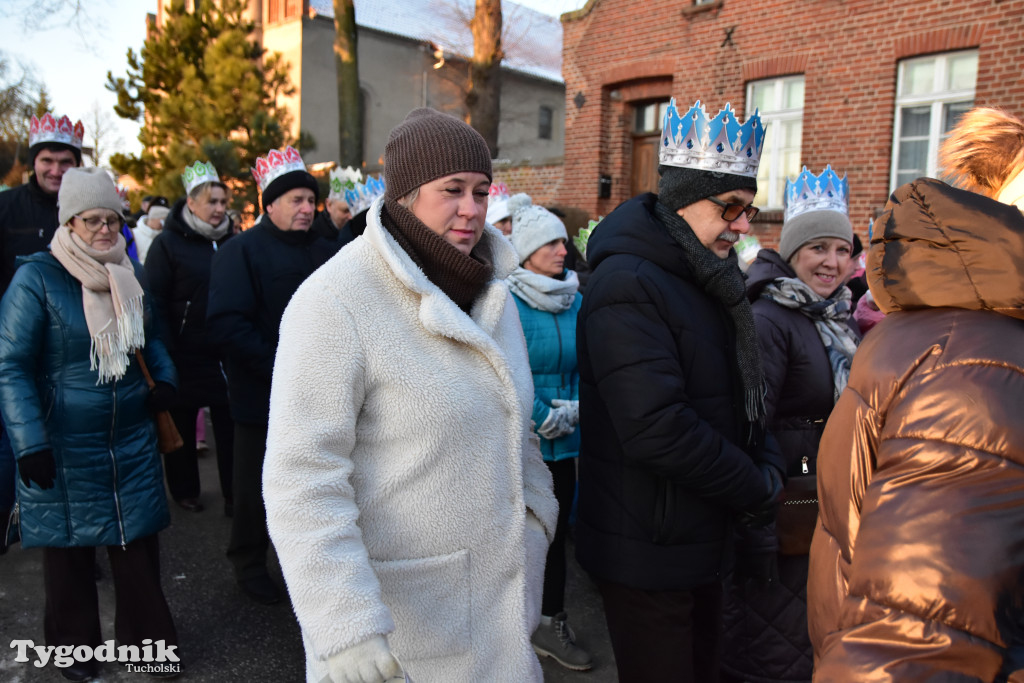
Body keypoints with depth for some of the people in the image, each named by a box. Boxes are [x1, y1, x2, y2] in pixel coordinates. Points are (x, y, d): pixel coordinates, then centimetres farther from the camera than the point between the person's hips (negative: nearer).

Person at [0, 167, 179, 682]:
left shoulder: (130, 273, 5)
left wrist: (164, 376, 0)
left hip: (132, 437, 4)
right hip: (65, 445, -4)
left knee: (138, 540, 10)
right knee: (69, 544, 13)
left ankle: (147, 637, 29)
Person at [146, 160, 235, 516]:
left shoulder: (232, 243, 8)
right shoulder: (168, 244, -5)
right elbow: (155, 303, -8)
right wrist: (165, 354, -14)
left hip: (226, 354, 3)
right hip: (186, 354, -3)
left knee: (230, 424, 6)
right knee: (182, 424, 11)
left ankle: (233, 493, 16)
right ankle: (184, 491, 27)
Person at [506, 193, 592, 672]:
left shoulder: (575, 301, 5)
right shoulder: (506, 301, -13)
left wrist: (575, 410, -6)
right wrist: (545, 420, -14)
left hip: (565, 443, 5)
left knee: (556, 529, 15)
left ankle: (552, 623, 30)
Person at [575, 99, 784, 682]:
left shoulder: (709, 280, 10)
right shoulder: (627, 285, -21)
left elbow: (742, 395, 16)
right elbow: (658, 429, -30)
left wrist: (768, 464, -2)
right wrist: (757, 489, -16)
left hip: (703, 540, 9)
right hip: (649, 550, -9)